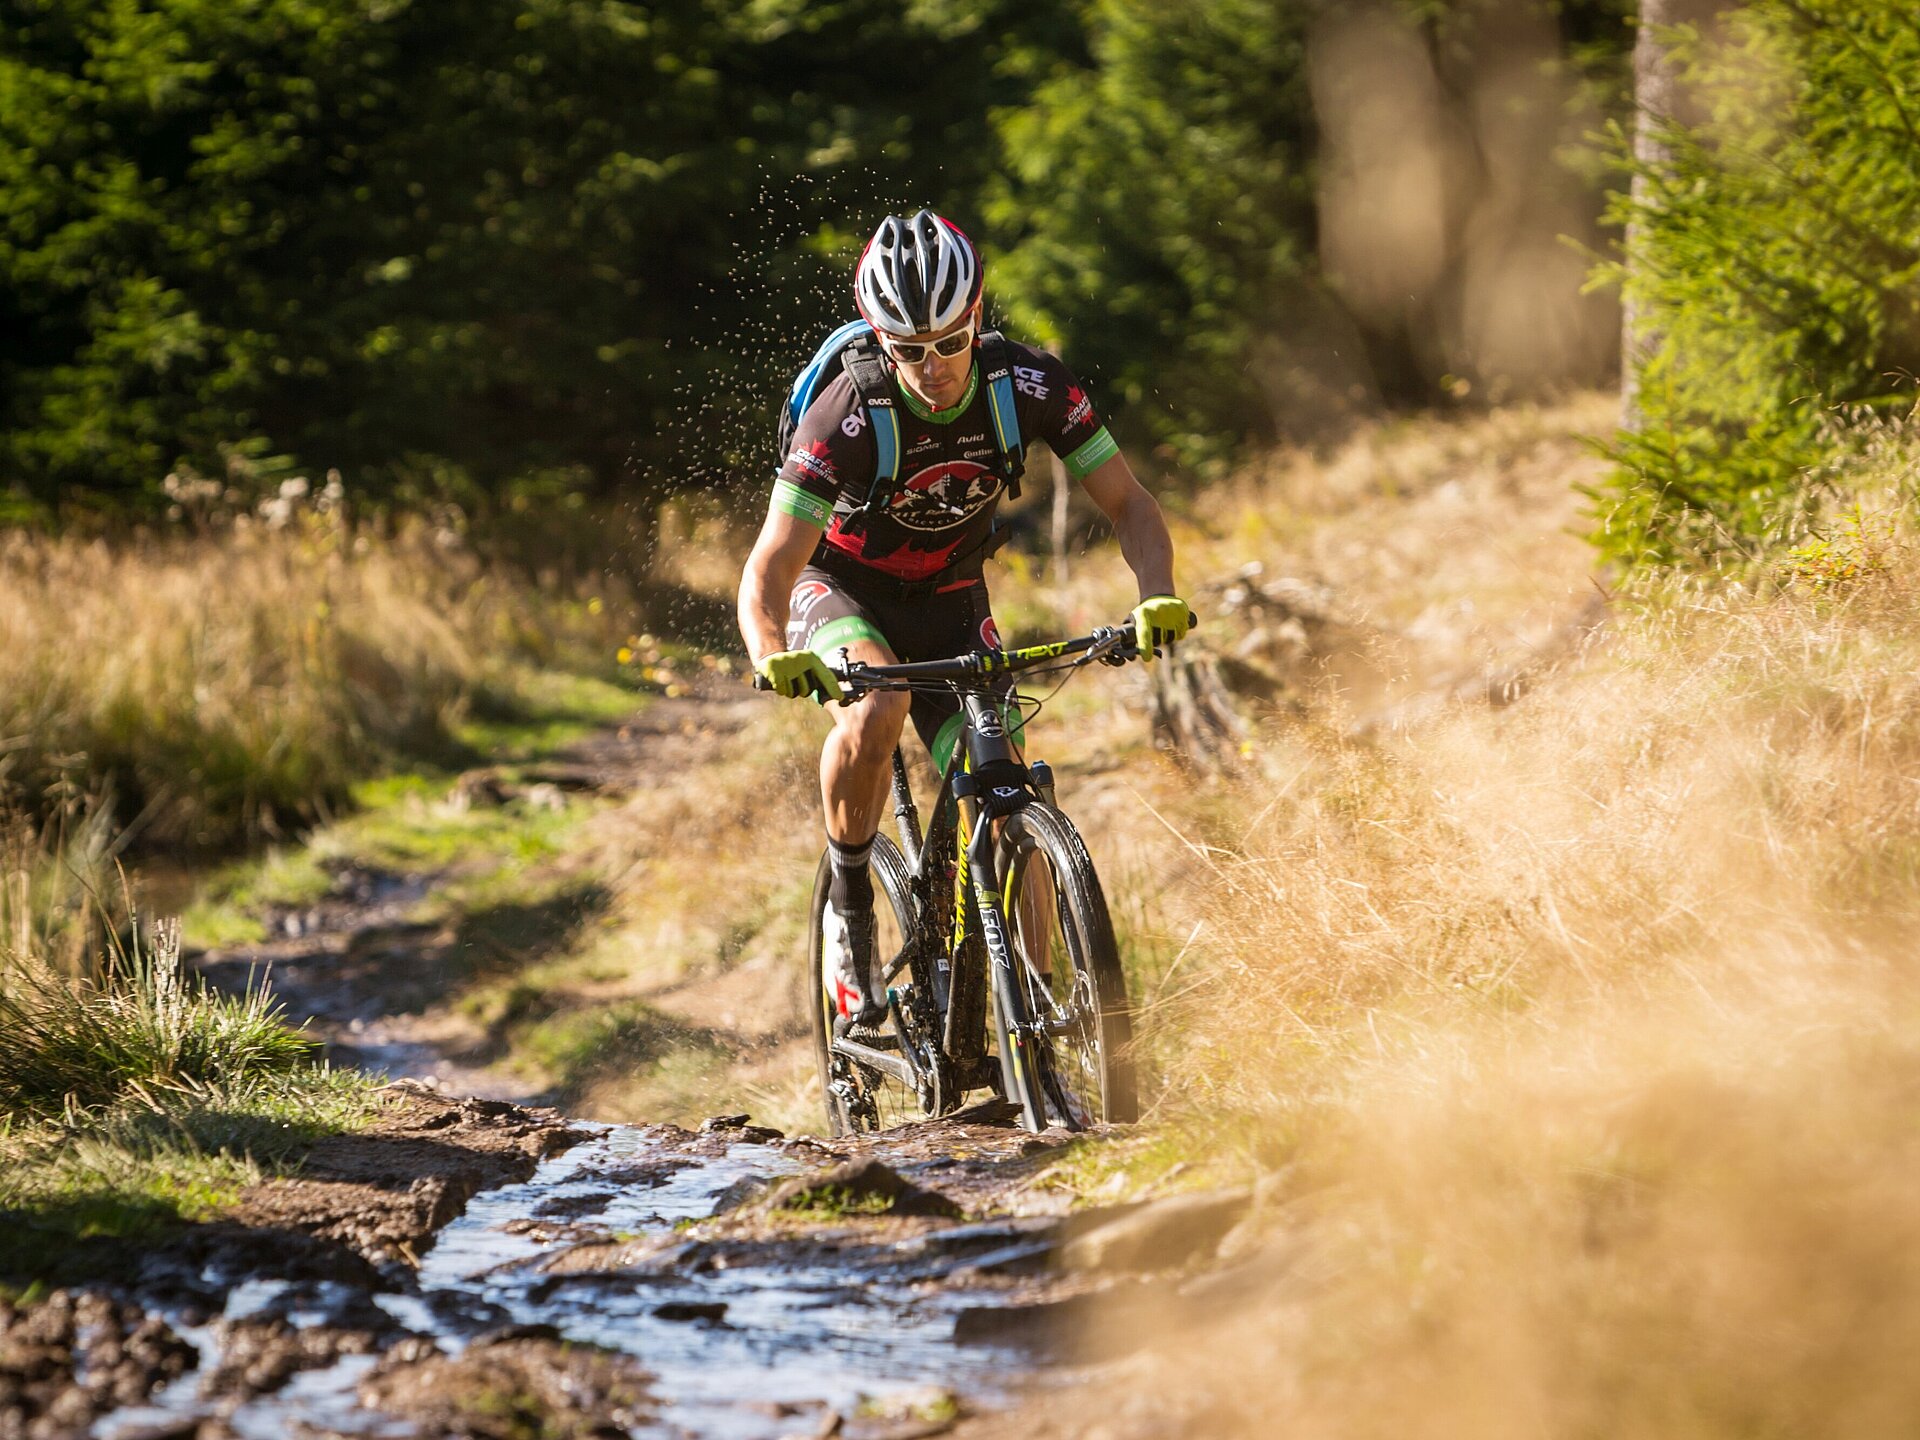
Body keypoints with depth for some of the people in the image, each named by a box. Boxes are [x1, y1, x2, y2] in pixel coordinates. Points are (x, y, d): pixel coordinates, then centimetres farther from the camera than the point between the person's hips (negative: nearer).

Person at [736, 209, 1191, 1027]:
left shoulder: (1033, 386, -22)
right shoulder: (846, 416, -31)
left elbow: (1128, 505, -16)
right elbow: (769, 568, -34)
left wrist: (1157, 596, -36)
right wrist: (774, 657, -55)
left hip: (949, 599, 3)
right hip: (840, 588, -3)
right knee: (876, 710, -35)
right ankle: (848, 900, -12)